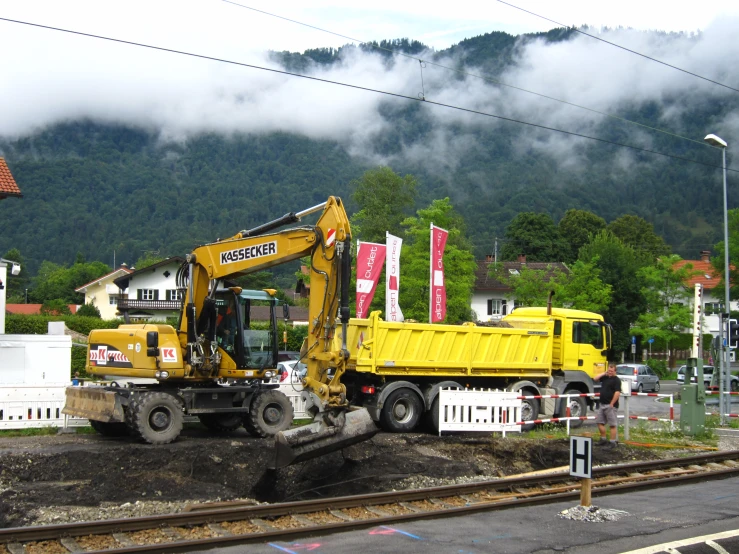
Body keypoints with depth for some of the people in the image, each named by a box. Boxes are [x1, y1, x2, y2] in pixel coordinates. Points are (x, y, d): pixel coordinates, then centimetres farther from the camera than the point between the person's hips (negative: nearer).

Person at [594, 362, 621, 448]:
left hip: (610, 406, -9)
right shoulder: (605, 378, 14)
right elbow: (595, 378, 15)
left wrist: (612, 404, -19)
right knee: (600, 422, 12)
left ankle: (613, 442, -2)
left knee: (613, 424, -5)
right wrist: (604, 373, 7)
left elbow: (617, 393, -17)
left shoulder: (616, 380, -9)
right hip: (602, 404, 9)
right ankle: (603, 440, 22)